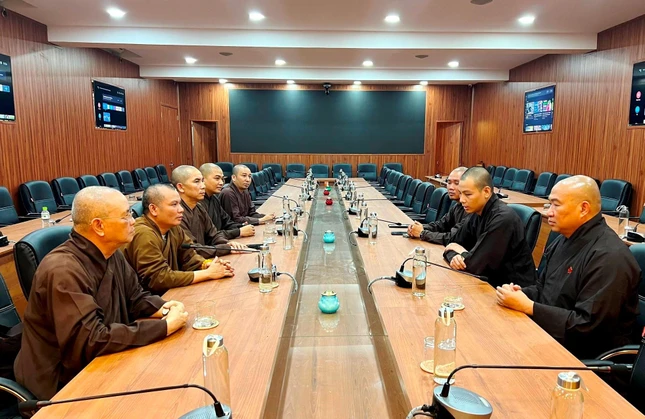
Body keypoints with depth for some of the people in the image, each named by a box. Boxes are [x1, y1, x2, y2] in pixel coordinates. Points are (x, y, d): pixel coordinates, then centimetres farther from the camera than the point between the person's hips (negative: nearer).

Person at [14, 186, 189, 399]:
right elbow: (90, 342, -31)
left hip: (99, 362, 7)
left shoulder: (111, 254, -1)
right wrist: (164, 326, -26)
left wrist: (163, 310, -12)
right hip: (64, 380, -7)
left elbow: (136, 298, 10)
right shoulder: (64, 270, -27)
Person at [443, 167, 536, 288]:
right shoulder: (478, 213, 3)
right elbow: (453, 244, 5)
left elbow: (475, 264, -23)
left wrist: (460, 251, -4)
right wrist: (454, 257, -16)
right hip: (492, 280, 7)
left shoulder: (503, 218, -23)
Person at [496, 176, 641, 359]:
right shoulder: (565, 239, 7)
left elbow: (587, 326, -26)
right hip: (547, 332, 8)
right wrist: (520, 293, -6)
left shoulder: (609, 256, -22)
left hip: (584, 354, -8)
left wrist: (528, 307, -24)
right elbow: (543, 289, 16)